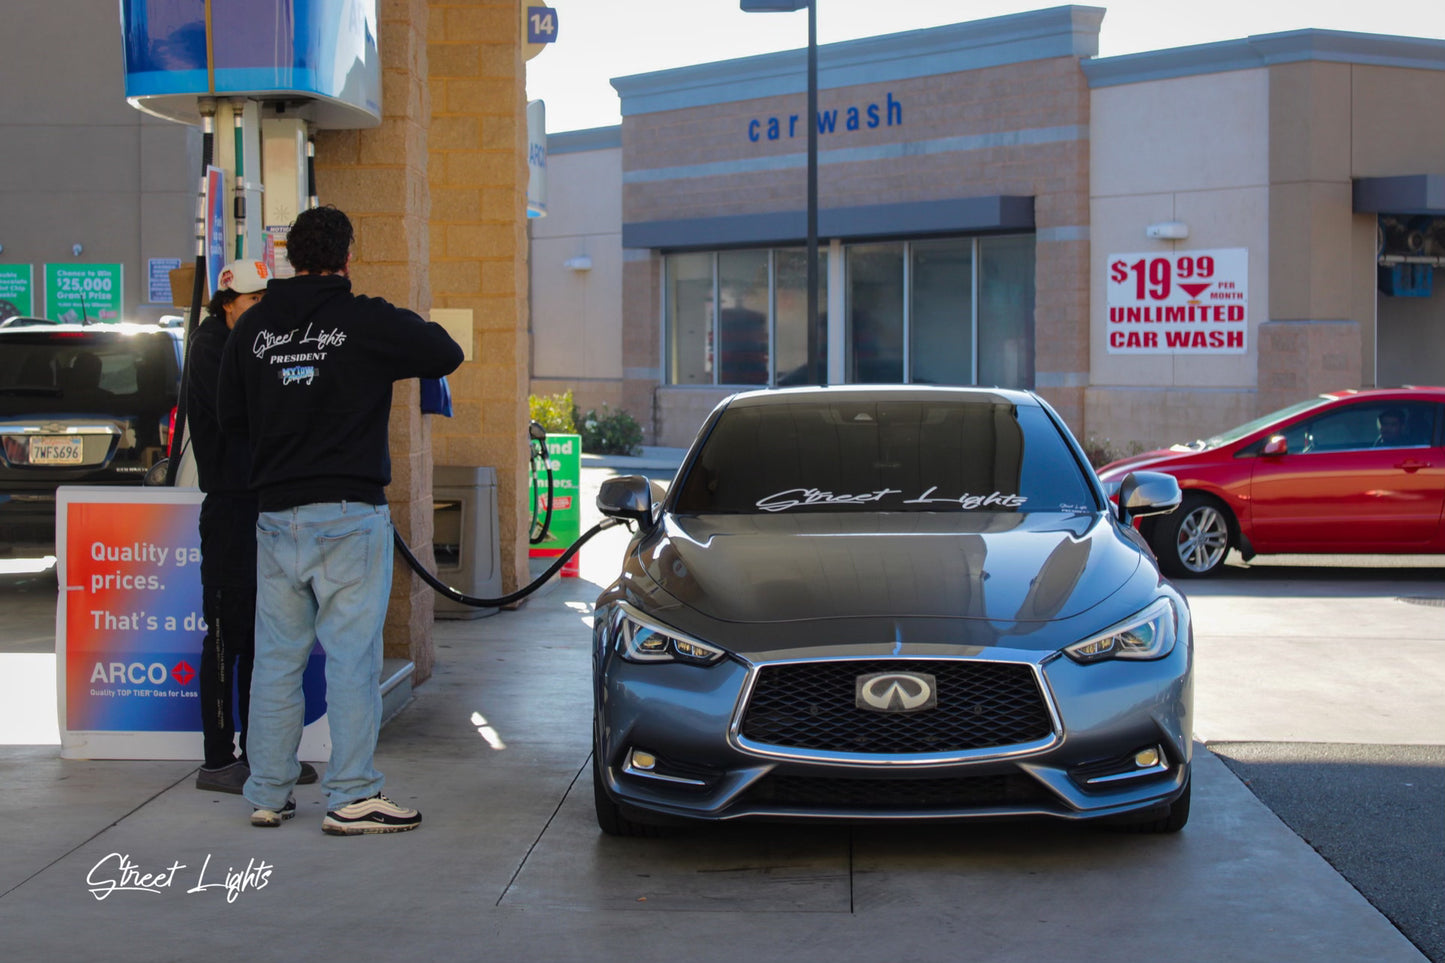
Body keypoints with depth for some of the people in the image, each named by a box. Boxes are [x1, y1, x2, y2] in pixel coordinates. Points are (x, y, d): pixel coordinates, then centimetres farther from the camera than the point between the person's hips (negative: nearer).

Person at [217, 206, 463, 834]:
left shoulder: (252, 326, 6)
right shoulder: (369, 322, -8)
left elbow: (231, 418, 12)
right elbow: (447, 355, 2)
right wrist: (392, 356, 18)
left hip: (276, 513, 5)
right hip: (349, 511, -4)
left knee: (277, 655, 10)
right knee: (352, 653, -2)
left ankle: (268, 793, 16)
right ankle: (351, 796, -1)